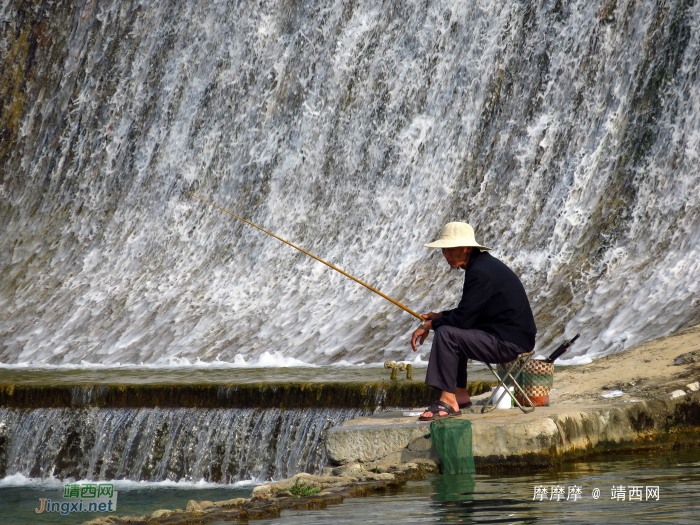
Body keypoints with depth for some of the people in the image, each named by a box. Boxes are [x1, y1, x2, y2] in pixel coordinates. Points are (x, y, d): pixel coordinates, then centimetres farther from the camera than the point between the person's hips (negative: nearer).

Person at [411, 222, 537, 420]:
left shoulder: (480, 272, -19)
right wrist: (439, 316, 13)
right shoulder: (482, 263, 13)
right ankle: (460, 394, 20)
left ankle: (448, 402, -17)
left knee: (446, 334, -19)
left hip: (509, 343, -11)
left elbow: (463, 318, -21)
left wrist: (428, 325, -8)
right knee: (455, 331, 23)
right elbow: (467, 313, 23)